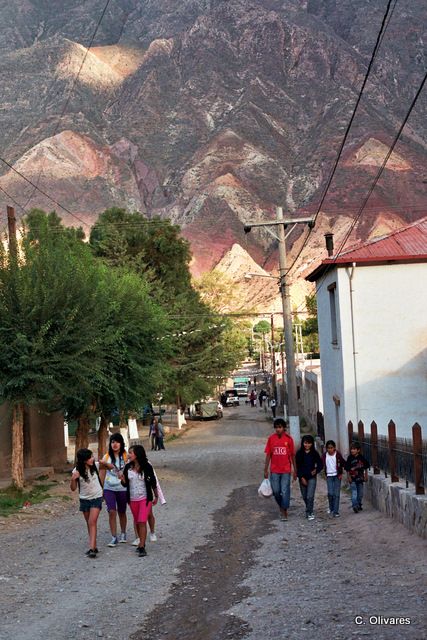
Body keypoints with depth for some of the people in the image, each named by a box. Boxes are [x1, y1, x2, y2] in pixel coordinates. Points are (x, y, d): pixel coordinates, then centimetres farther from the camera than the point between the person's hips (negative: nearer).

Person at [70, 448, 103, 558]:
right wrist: (73, 479, -24)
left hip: (96, 498, -2)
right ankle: (94, 546, 22)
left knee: (92, 522, -13)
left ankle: (91, 549, -19)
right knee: (89, 523, 11)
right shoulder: (77, 471, -12)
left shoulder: (95, 466, -11)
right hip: (84, 499, 2)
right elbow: (73, 488, -6)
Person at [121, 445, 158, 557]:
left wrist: (156, 496, 6)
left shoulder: (147, 467, -10)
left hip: (145, 498, -4)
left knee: (142, 522, -11)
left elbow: (153, 482, 0)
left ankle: (142, 547, -9)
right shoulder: (128, 467, 0)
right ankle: (142, 542, 29)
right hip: (133, 499, 5)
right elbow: (125, 484, 4)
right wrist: (123, 479, -18)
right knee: (137, 522, 13)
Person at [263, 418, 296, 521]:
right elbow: (268, 455, 3)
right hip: (274, 470, 2)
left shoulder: (288, 439, -4)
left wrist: (295, 471, 1)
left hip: (286, 470, -2)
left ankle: (284, 511, 6)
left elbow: (293, 455, 1)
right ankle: (282, 506, 32)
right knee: (276, 491, 7)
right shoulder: (271, 438, -1)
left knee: (285, 491, -3)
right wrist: (265, 470, 0)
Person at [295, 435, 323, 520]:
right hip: (302, 478, 2)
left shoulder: (314, 453, -1)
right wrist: (301, 477, -8)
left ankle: (309, 513, -4)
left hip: (312, 478, -2)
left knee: (310, 496, -11)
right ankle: (310, 510, 32)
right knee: (305, 497, 11)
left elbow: (320, 465, 6)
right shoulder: (299, 453, -2)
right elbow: (297, 467, -1)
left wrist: (316, 470, -13)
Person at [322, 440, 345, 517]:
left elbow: (344, 464, 3)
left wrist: (341, 473, 1)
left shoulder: (338, 455, -5)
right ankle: (331, 508, 14)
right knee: (330, 493, -9)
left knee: (336, 494, -3)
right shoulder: (324, 455, 0)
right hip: (329, 476, 1)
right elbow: (322, 464, 9)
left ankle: (335, 511, 0)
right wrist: (325, 474, 3)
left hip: (337, 476, -1)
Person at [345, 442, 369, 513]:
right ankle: (355, 505, -16)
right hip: (353, 479, -3)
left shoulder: (362, 458, -2)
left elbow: (365, 468, 7)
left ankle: (359, 505, 27)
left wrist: (365, 476, 6)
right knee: (354, 492, -11)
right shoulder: (350, 458, -6)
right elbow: (347, 469, -3)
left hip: (360, 478, 3)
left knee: (360, 493, 13)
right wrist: (349, 477, -8)